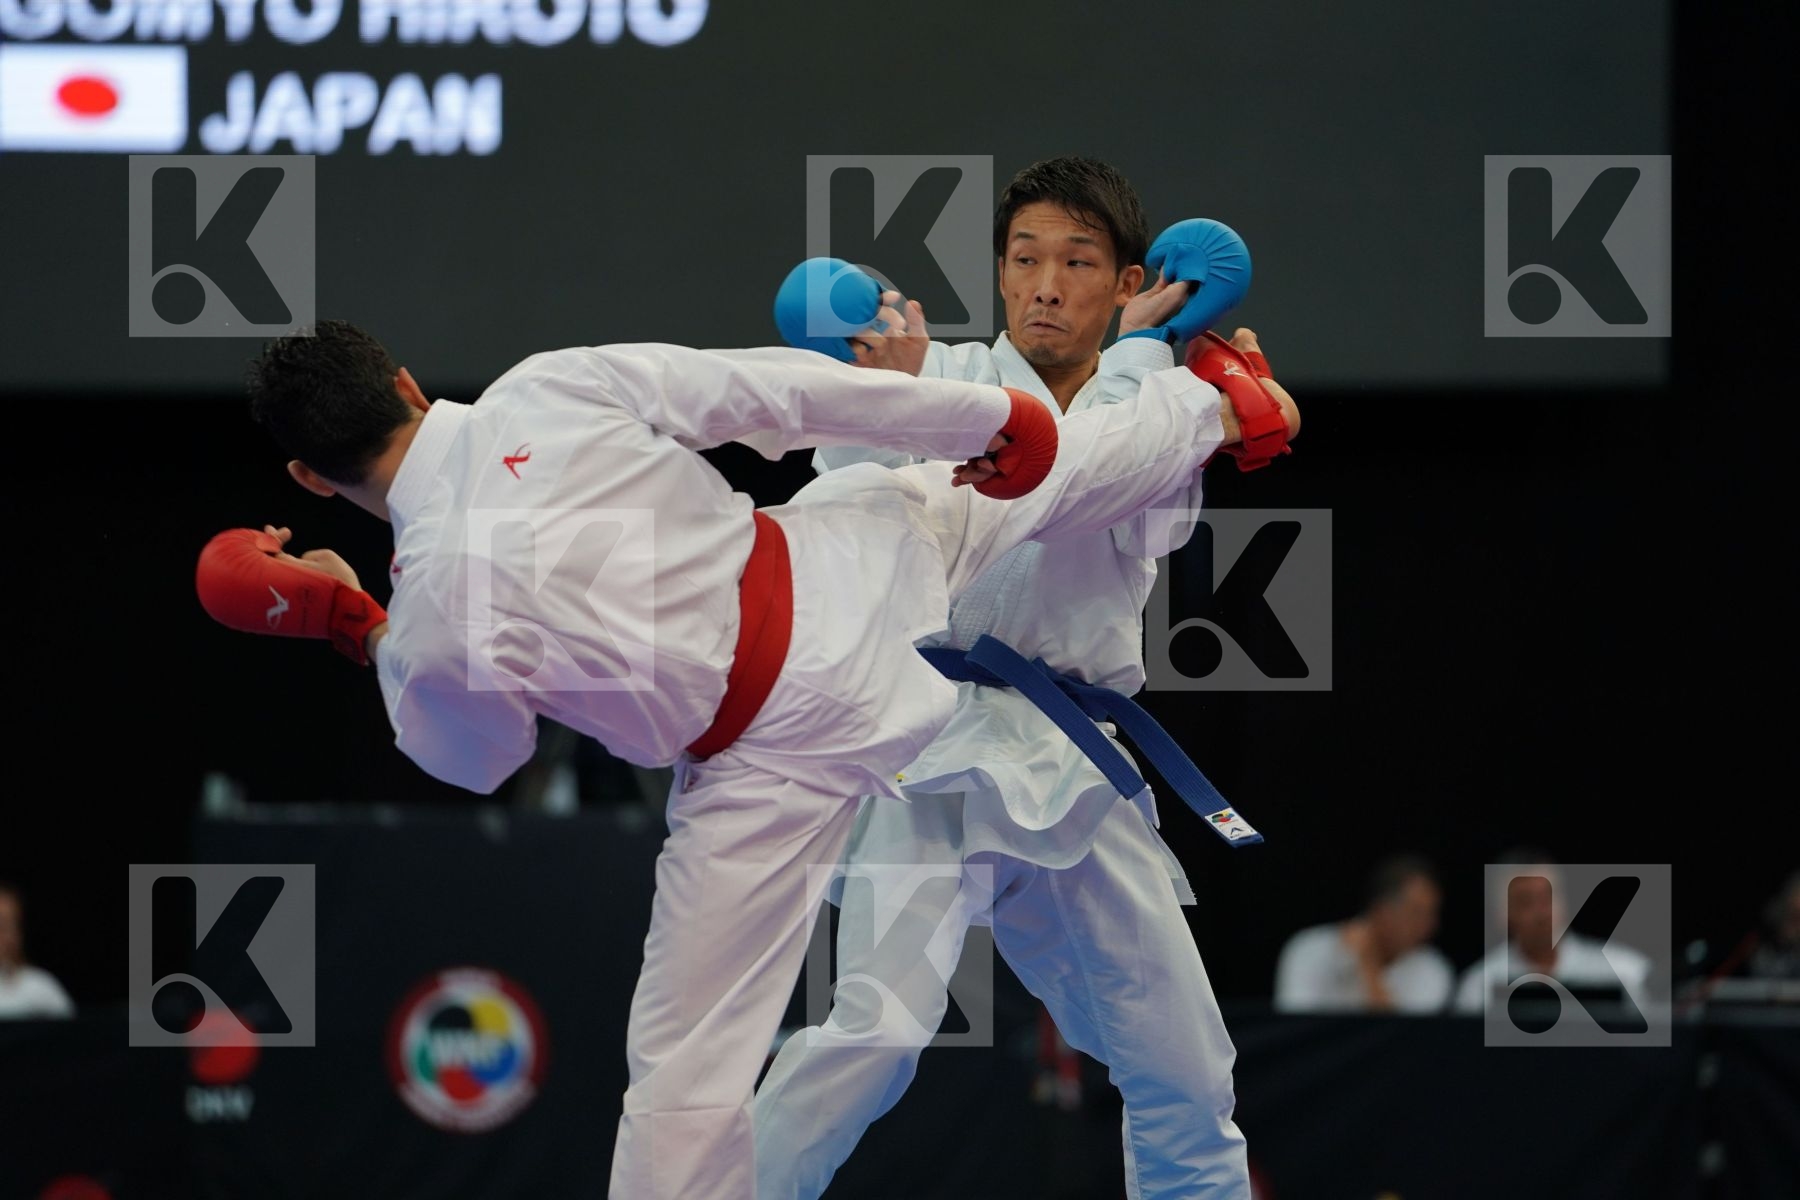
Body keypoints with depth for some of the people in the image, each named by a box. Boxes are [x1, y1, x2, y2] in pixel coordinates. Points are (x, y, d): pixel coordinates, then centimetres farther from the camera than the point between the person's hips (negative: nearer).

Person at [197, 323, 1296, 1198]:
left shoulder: (428, 635, -22)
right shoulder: (550, 391, -15)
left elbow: (481, 761, 1)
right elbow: (786, 394, -8)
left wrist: (351, 630, 7)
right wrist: (982, 417, 2)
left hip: (777, 757, -4)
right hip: (840, 563, 4)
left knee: (688, 1069, 5)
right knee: (1040, 475, 33)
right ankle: (1211, 411, 59)